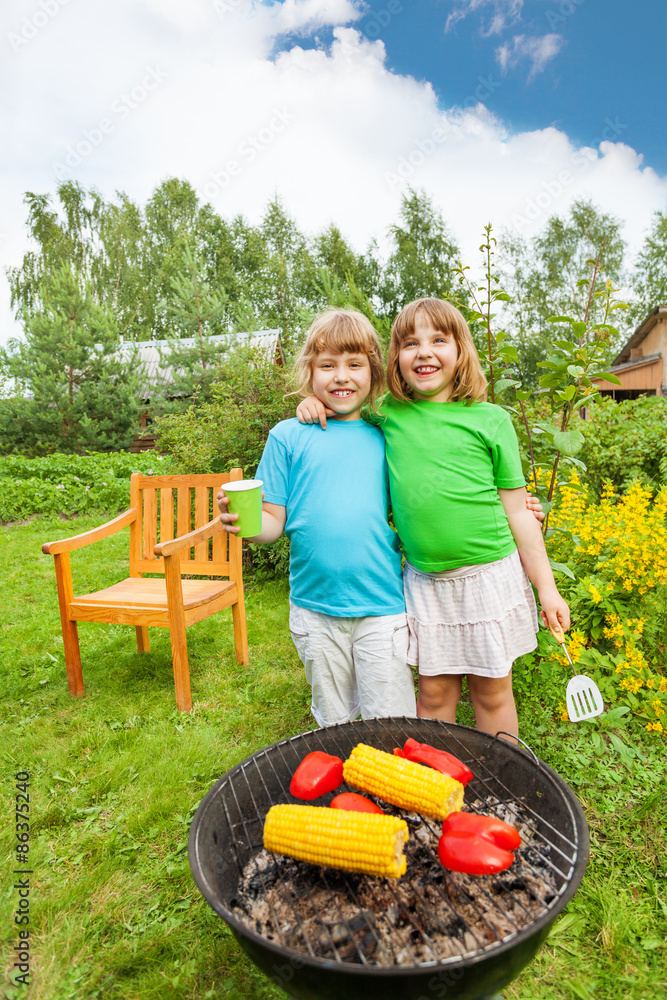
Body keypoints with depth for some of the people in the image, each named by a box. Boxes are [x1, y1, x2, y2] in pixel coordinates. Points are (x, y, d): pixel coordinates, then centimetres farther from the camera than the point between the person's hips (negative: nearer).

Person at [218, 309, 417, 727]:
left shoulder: (383, 437, 4)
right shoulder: (288, 437, 0)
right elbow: (275, 521, -1)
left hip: (382, 606, 0)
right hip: (315, 608, 0)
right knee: (334, 725, 19)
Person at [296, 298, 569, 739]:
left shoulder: (490, 420, -4)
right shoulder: (388, 414, 1)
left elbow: (517, 511, 0)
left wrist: (546, 587, 0)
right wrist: (318, 402, 0)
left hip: (490, 576, -1)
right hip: (424, 582, 1)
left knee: (492, 691, 13)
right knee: (434, 692, 12)